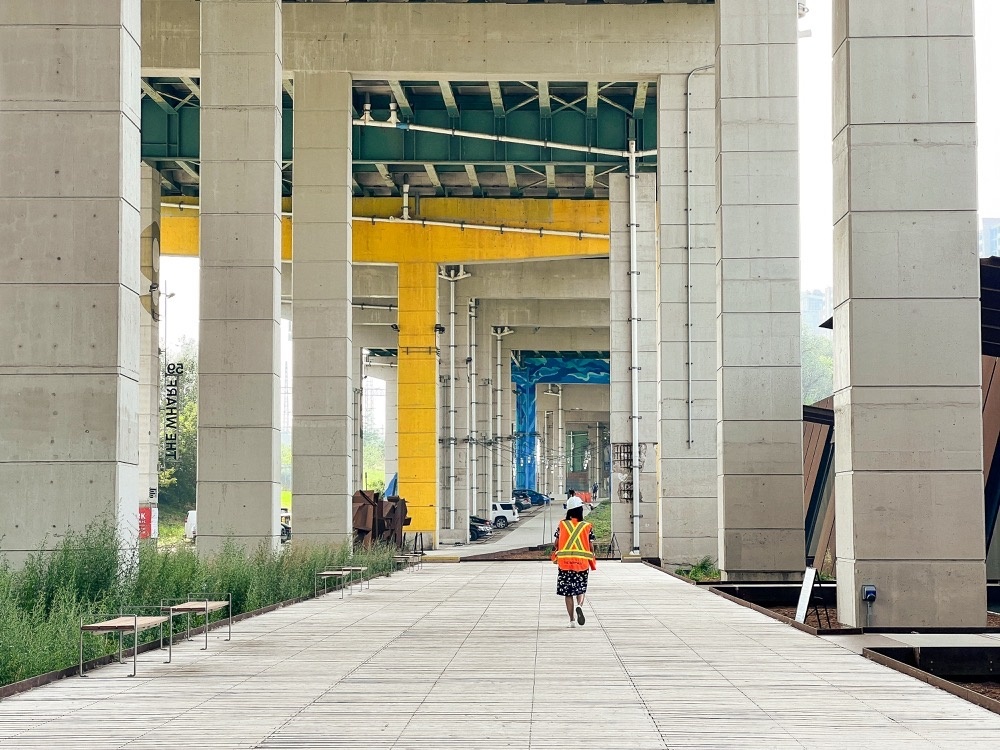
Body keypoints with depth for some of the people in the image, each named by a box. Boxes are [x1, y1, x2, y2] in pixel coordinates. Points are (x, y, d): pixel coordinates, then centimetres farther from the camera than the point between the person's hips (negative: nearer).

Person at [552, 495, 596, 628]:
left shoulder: (562, 525, -1)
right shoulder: (587, 527, -3)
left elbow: (556, 544, 3)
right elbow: (591, 547, -1)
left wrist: (555, 557, 22)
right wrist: (592, 562, 15)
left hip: (564, 562, 0)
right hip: (582, 561, 0)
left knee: (568, 592, 8)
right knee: (581, 588, 15)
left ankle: (572, 620, 5)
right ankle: (579, 605, -16)